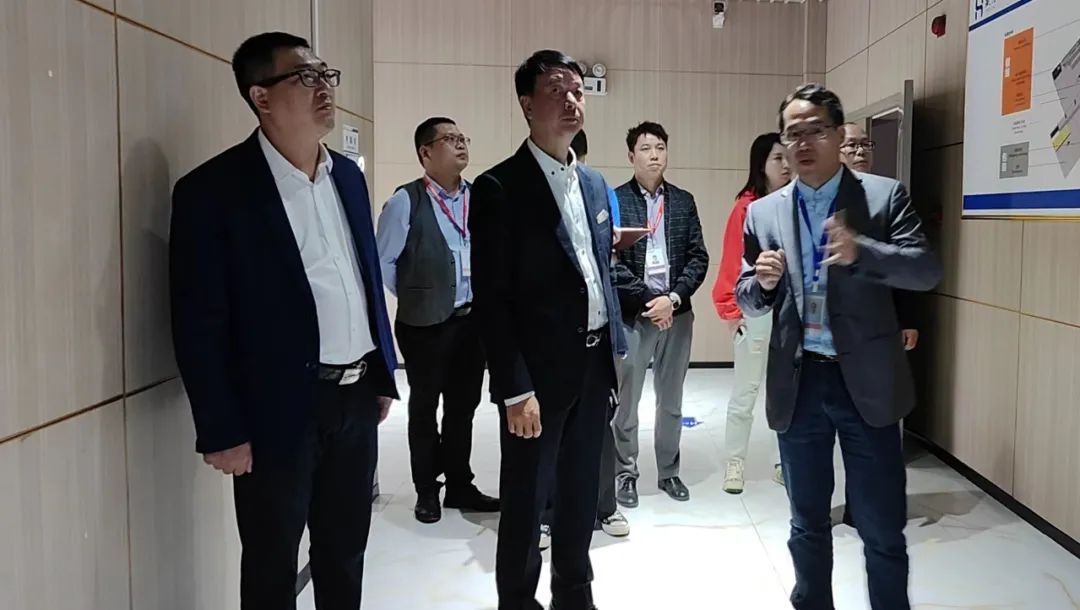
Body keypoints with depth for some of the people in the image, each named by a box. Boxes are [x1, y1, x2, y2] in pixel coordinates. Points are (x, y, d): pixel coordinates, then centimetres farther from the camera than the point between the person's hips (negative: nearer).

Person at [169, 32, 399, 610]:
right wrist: (222, 430, -13)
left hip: (356, 397, 6)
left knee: (346, 550, 20)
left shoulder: (348, 176, 8)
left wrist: (383, 376, 13)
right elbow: (199, 324, -13)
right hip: (278, 410, -5)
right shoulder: (213, 189, -12)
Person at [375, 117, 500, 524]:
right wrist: (414, 298, 0)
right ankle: (427, 491, 24)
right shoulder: (406, 201, -12)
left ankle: (460, 486, 29)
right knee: (424, 408, 10)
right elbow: (383, 261, -7)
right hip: (426, 323, -4)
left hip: (472, 319, 5)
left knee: (463, 406, 15)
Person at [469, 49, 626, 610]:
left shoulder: (594, 183, 11)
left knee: (581, 494, 19)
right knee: (527, 500, 7)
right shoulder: (499, 187, -12)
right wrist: (515, 387, -19)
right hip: (539, 371, -6)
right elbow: (491, 298, -15)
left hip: (594, 363, 7)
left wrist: (615, 353, 12)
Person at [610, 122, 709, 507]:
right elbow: (611, 262, -10)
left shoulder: (683, 201, 8)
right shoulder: (615, 200, -4)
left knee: (671, 400, 13)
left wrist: (673, 297, -9)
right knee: (626, 399, 5)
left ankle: (669, 472, 25)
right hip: (632, 313, -3)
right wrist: (648, 299, -13)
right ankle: (626, 473, 19)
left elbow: (698, 257, 4)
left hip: (677, 311, 4)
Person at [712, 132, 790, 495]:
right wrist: (730, 310, -8)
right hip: (755, 311, -4)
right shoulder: (747, 207, -7)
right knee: (745, 391, 6)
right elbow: (732, 262, -7)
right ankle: (735, 463, 17)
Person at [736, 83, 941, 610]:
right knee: (807, 523, 16)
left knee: (882, 527, 6)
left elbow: (927, 270, -10)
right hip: (797, 383, 3)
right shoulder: (762, 213, 7)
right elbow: (747, 302, 9)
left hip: (866, 382, -2)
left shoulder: (885, 195, -1)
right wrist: (763, 281, -14)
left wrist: (860, 251, -26)